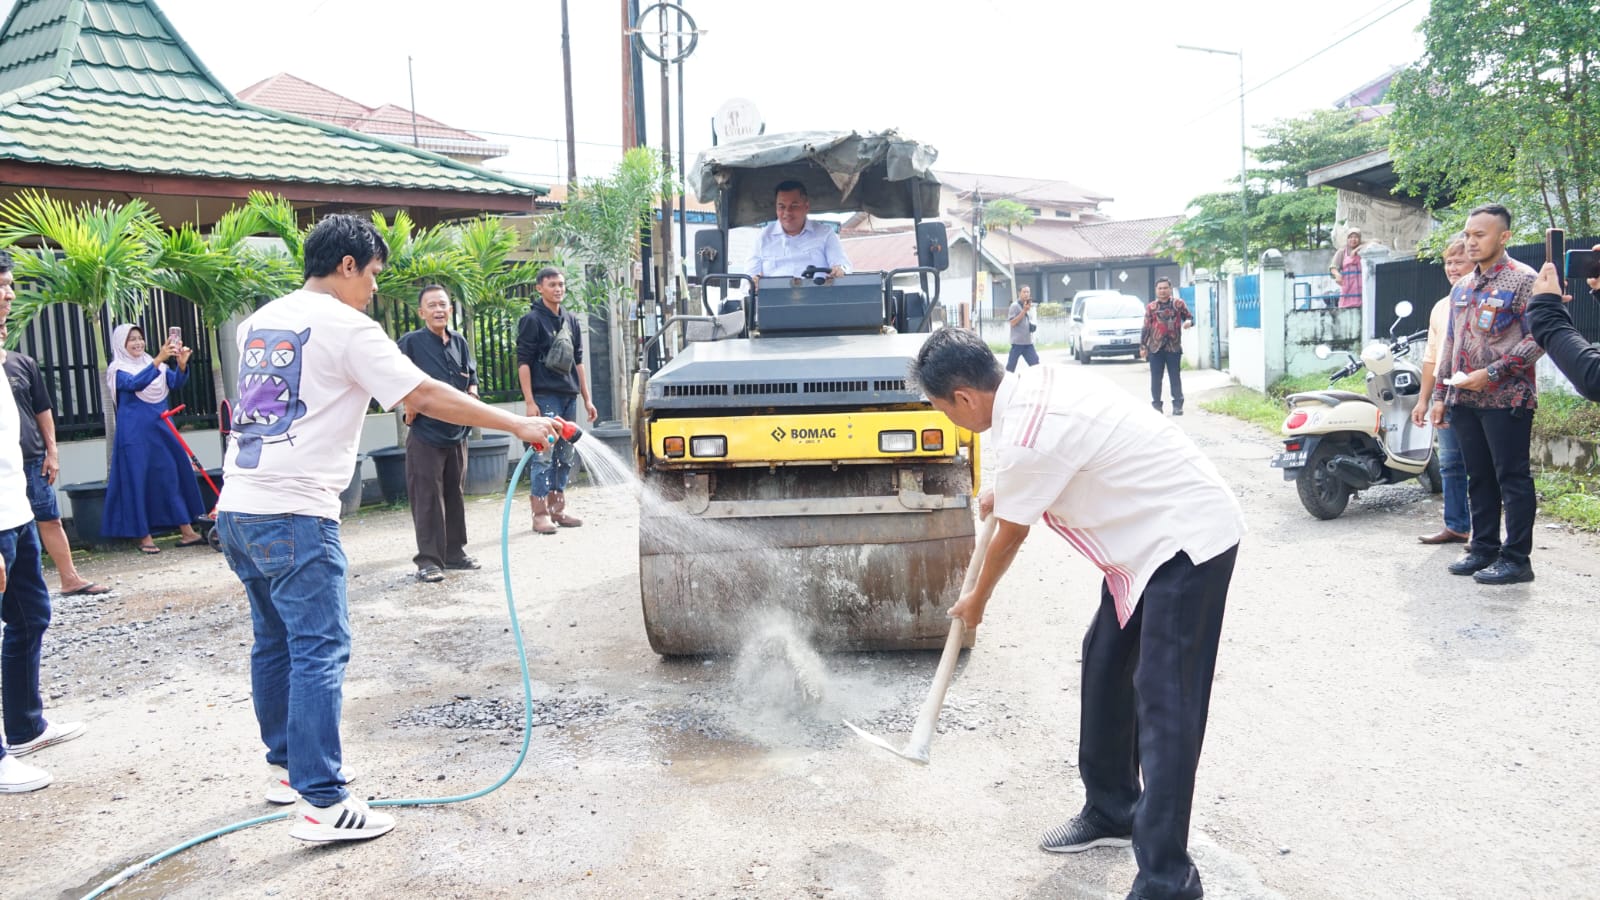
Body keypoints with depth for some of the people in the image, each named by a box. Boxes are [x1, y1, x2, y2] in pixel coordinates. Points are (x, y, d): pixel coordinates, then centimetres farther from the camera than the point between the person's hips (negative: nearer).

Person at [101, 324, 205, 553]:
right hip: (135, 434, -5)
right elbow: (135, 383, -22)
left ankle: (186, 532, 6)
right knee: (138, 480, -2)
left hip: (161, 430, 5)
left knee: (174, 475, 3)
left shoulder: (155, 364, 13)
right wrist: (158, 360, -32)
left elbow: (175, 383, -2)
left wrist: (182, 364, -22)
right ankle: (144, 537, 5)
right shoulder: (118, 370, -1)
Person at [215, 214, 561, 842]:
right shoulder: (344, 326, -8)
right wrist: (519, 425, -10)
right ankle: (321, 804, -6)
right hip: (293, 514, -9)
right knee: (319, 650, -7)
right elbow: (425, 397, -14)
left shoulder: (261, 320, 18)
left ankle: (286, 767, 31)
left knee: (275, 643, 19)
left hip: (237, 508, 9)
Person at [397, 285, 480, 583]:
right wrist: (408, 403, -16)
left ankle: (455, 552, 24)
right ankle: (428, 559, 2)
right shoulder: (411, 342, -7)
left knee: (455, 496, 13)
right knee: (427, 499, -4)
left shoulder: (459, 342, 10)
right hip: (425, 434, -6)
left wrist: (472, 393, 3)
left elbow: (471, 376, 22)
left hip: (457, 433, 6)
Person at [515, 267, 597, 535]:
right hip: (544, 396, -6)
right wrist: (529, 401, -15)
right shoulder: (532, 320, -2)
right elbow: (523, 362, -7)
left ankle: (557, 509, 17)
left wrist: (587, 399, 15)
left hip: (568, 397, 7)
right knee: (543, 455, -8)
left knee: (565, 455, 8)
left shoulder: (571, 320, 16)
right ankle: (540, 514, -4)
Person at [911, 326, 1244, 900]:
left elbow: (1010, 537, -7)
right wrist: (1004, 492, 39)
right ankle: (1111, 812, 30)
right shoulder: (1038, 382, 2)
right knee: (1104, 663, 16)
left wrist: (974, 603, 11)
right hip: (1153, 535, 10)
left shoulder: (1025, 439, -24)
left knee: (1163, 704, -11)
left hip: (1188, 540, -10)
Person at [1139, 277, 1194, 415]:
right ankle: (1156, 405, 11)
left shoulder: (1178, 303, 4)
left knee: (1175, 377, 2)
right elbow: (1146, 328, 8)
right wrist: (1143, 346, 4)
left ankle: (1177, 405, 7)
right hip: (1155, 347, 1)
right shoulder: (1151, 307, 7)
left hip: (1174, 347, -1)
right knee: (1156, 378, 3)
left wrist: (1189, 322, -16)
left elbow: (1189, 317, 9)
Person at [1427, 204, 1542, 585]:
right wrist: (1440, 394, 16)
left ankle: (1516, 558, 3)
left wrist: (1491, 373, -17)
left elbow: (1538, 338, -13)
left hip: (1506, 399, -7)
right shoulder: (1462, 287, 16)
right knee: (1479, 478, 12)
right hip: (1465, 399, 7)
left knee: (1512, 478, -3)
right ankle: (1483, 549, 20)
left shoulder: (1522, 280, -6)